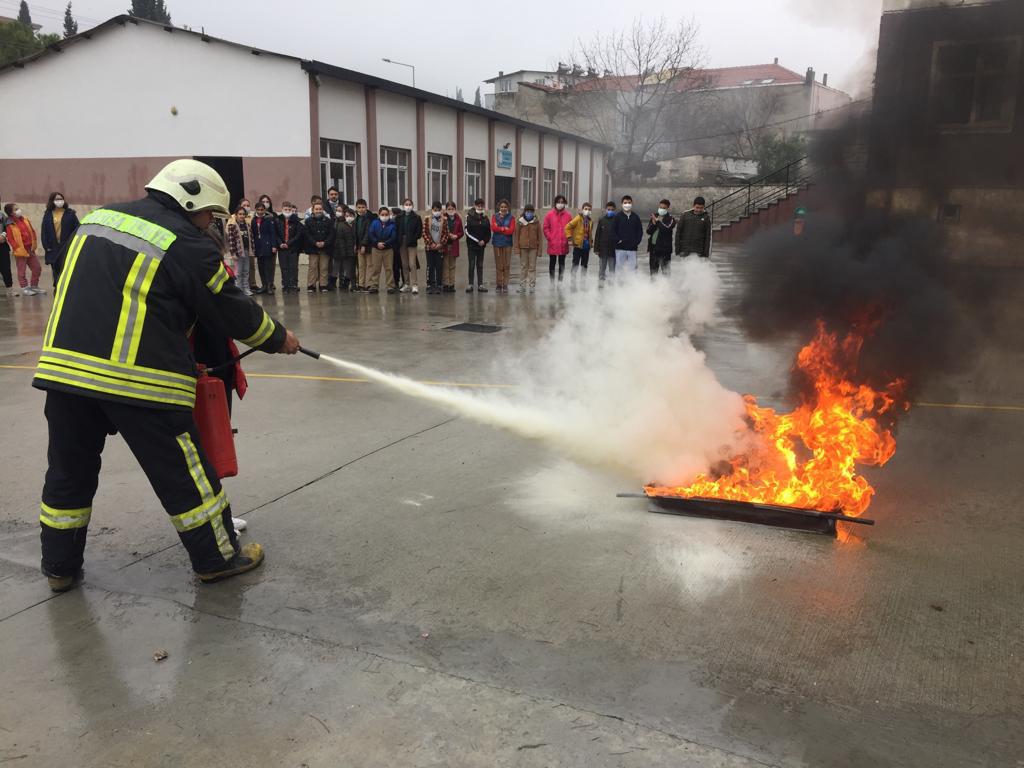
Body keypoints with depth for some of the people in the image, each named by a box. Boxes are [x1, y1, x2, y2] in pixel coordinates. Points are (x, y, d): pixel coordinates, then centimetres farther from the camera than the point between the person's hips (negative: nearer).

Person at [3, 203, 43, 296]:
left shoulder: (25, 219, 6)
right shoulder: (10, 225, -12)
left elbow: (32, 231, 11)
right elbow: (10, 239, -14)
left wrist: (34, 245, 4)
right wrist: (19, 249, -17)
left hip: (30, 249, 6)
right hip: (21, 251, -6)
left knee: (37, 268, 11)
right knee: (22, 271, 4)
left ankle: (34, 287, 23)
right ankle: (25, 288, 12)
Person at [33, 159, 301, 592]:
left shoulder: (97, 218, 15)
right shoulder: (186, 245, -6)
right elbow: (233, 311, -1)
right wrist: (279, 339, 14)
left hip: (63, 365, 7)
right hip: (138, 377, -6)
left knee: (69, 470, 19)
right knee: (182, 472, 7)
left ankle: (60, 567, 31)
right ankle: (218, 557, 19)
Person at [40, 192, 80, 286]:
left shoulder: (70, 213, 0)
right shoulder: (48, 214, 8)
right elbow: (43, 231, 7)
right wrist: (46, 246, -1)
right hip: (53, 248, 3)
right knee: (56, 270, 10)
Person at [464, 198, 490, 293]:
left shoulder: (485, 218, 5)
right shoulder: (470, 217, -5)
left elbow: (488, 232, 8)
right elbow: (468, 231, -11)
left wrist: (484, 241, -8)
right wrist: (478, 241, -13)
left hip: (481, 245, 3)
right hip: (472, 245, -3)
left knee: (480, 265, 7)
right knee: (472, 265, -1)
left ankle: (480, 285, 10)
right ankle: (470, 284, 4)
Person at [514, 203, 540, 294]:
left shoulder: (536, 223, 4)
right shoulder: (520, 222, 2)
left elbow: (539, 236, 6)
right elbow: (516, 235, 3)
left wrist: (539, 248, 1)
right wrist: (516, 248, -3)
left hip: (533, 247, 0)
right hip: (523, 247, 0)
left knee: (532, 267, 3)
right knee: (523, 267, 5)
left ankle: (532, 286, 8)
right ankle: (522, 286, 10)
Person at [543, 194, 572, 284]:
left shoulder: (567, 215, 3)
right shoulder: (550, 214, -2)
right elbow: (546, 228, 0)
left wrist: (568, 237, -3)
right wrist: (550, 238, -7)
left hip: (563, 244, 2)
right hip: (552, 244, -1)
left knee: (562, 264, 9)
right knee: (552, 263, 6)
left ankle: (560, 281, 18)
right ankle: (552, 282, 14)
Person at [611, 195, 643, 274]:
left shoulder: (636, 217, 9)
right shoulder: (617, 216, 2)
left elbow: (640, 231, 12)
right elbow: (613, 230, 0)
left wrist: (637, 242, -1)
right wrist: (618, 240, -11)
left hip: (632, 248, 2)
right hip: (620, 248, -2)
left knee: (632, 267, 1)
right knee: (619, 267, 1)